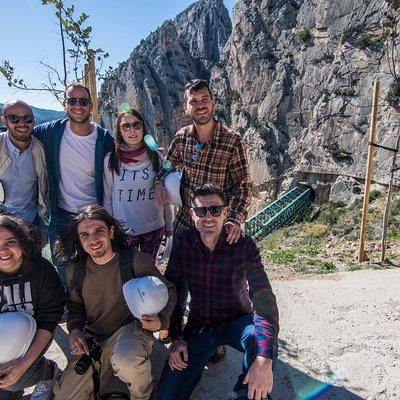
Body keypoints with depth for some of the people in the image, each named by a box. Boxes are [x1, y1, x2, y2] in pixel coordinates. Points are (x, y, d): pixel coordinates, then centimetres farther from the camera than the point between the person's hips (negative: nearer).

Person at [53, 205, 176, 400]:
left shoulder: (136, 260, -18)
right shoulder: (75, 269, -4)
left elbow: (167, 291, -7)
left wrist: (159, 321, -25)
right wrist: (75, 329, -5)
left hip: (132, 328, -5)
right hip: (93, 339, 5)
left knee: (126, 361, -37)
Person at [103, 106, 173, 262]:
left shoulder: (156, 158, -4)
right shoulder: (110, 160, -7)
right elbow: (107, 198, 1)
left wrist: (169, 225, 7)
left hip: (154, 228, 1)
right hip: (123, 230, -1)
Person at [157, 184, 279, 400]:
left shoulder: (243, 245, -20)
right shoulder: (182, 243, -11)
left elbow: (264, 298, -28)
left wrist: (264, 359, -40)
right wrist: (176, 338, -9)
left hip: (236, 321, -2)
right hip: (198, 326, 2)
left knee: (260, 339, -35)